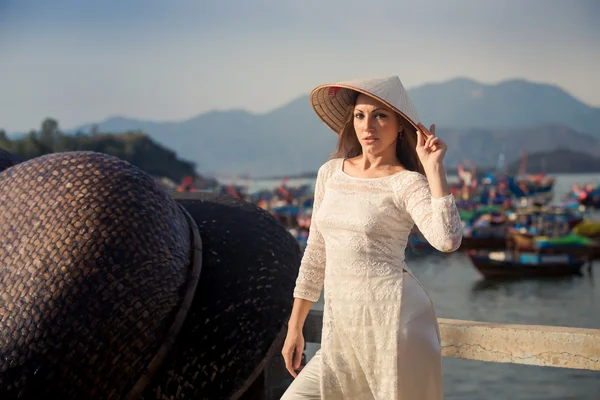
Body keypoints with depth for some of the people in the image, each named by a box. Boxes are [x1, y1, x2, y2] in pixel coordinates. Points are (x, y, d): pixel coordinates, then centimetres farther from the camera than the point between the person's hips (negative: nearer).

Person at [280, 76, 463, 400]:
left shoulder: (406, 182, -5)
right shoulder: (331, 172, 11)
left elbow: (447, 240, -23)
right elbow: (316, 254, 17)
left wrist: (434, 167, -19)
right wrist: (295, 326, 17)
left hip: (392, 314, -5)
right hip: (341, 329, 5)